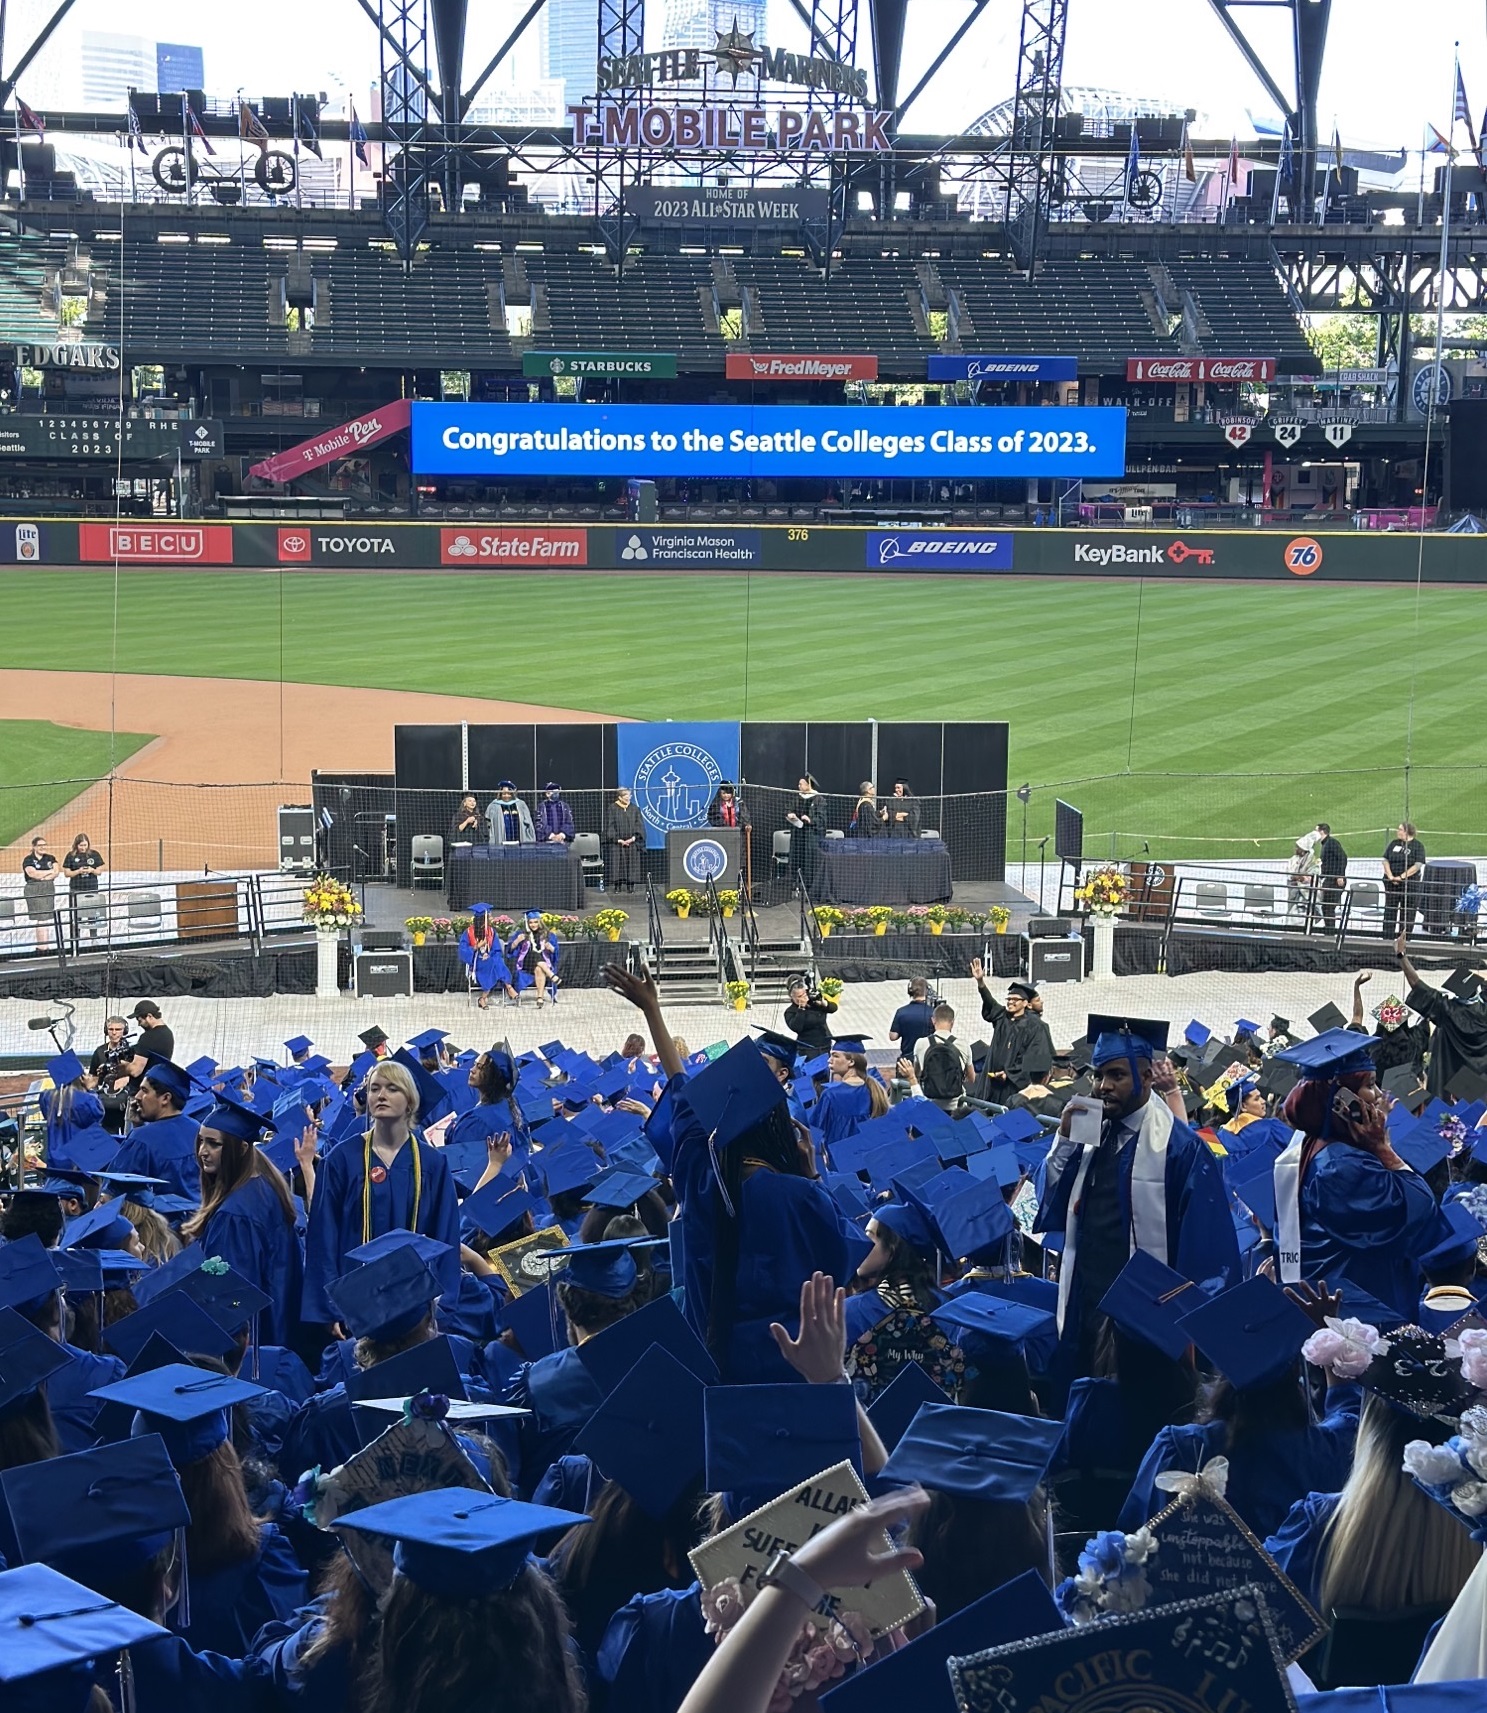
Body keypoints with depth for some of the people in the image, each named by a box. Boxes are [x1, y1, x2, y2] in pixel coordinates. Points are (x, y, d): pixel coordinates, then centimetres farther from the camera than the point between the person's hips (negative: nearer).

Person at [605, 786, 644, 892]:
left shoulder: (635, 808, 7)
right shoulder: (612, 809, 0)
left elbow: (639, 825, 4)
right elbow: (610, 826, -3)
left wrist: (634, 837, -10)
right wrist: (618, 840, -12)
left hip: (632, 842, 2)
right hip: (617, 843, -2)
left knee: (631, 864, 1)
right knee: (618, 864, -3)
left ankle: (630, 886, 5)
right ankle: (617, 886, 0)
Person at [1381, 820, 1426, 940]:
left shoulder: (1417, 846, -3)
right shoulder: (1394, 843, 10)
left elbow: (1417, 865, -11)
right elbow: (1386, 861, 7)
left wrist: (1402, 877, -17)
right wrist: (1390, 876, -9)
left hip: (1409, 884, -4)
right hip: (1391, 884, 4)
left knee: (1407, 914, 2)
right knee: (1389, 912, 3)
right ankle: (1387, 939, 7)